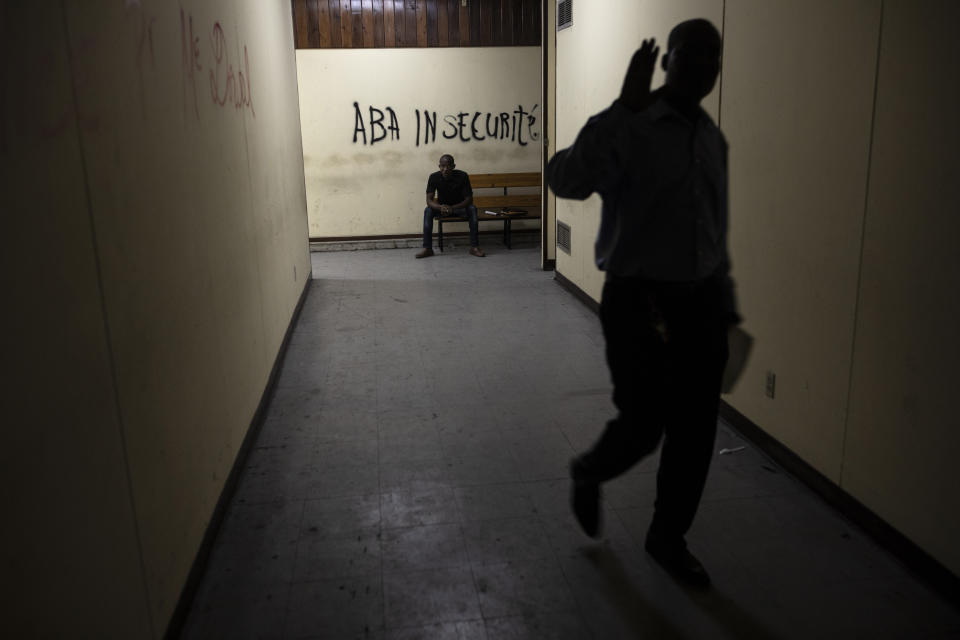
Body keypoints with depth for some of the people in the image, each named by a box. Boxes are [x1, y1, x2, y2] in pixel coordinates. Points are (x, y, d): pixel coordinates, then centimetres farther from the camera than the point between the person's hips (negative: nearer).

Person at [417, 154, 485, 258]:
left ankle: (474, 247, -30)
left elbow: (469, 199, -22)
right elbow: (429, 200, -20)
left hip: (459, 207, -1)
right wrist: (440, 207, -43)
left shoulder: (462, 176, -21)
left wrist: (453, 208, -39)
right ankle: (427, 249, -28)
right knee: (428, 210, -28)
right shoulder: (434, 177, -17)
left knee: (472, 209, -31)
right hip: (441, 206, 1)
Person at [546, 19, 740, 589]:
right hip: (639, 301, -6)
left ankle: (668, 538, 30)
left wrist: (727, 309, 18)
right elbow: (566, 180, -29)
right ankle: (588, 473, 33)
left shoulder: (714, 139, 12)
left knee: (695, 432, 9)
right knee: (641, 427, -2)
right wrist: (625, 106, -31)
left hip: (701, 302, 6)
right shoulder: (632, 129, -10)